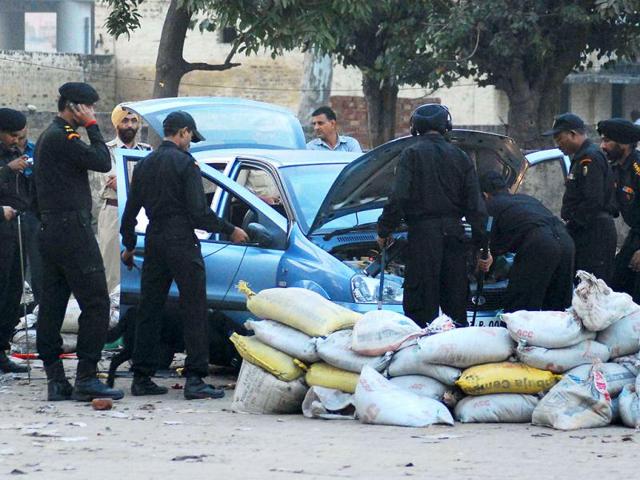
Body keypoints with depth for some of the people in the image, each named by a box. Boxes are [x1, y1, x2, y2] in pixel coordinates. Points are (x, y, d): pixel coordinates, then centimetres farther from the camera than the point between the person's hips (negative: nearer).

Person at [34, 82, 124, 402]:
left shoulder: (48, 136, 20)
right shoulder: (62, 137, -14)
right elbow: (102, 162, -17)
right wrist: (92, 127, -7)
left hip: (51, 229, 11)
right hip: (71, 229, -11)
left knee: (51, 306, 7)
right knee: (95, 304, -9)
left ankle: (55, 380, 8)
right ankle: (86, 379, -13)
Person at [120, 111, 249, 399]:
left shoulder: (144, 165, 12)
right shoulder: (185, 163, -8)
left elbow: (130, 210, 18)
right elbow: (199, 211, -13)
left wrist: (129, 245, 30)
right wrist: (229, 231, -2)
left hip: (154, 243, 7)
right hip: (181, 243, -7)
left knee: (149, 311, 10)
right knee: (195, 311, -4)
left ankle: (142, 378, 11)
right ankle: (194, 380, -10)